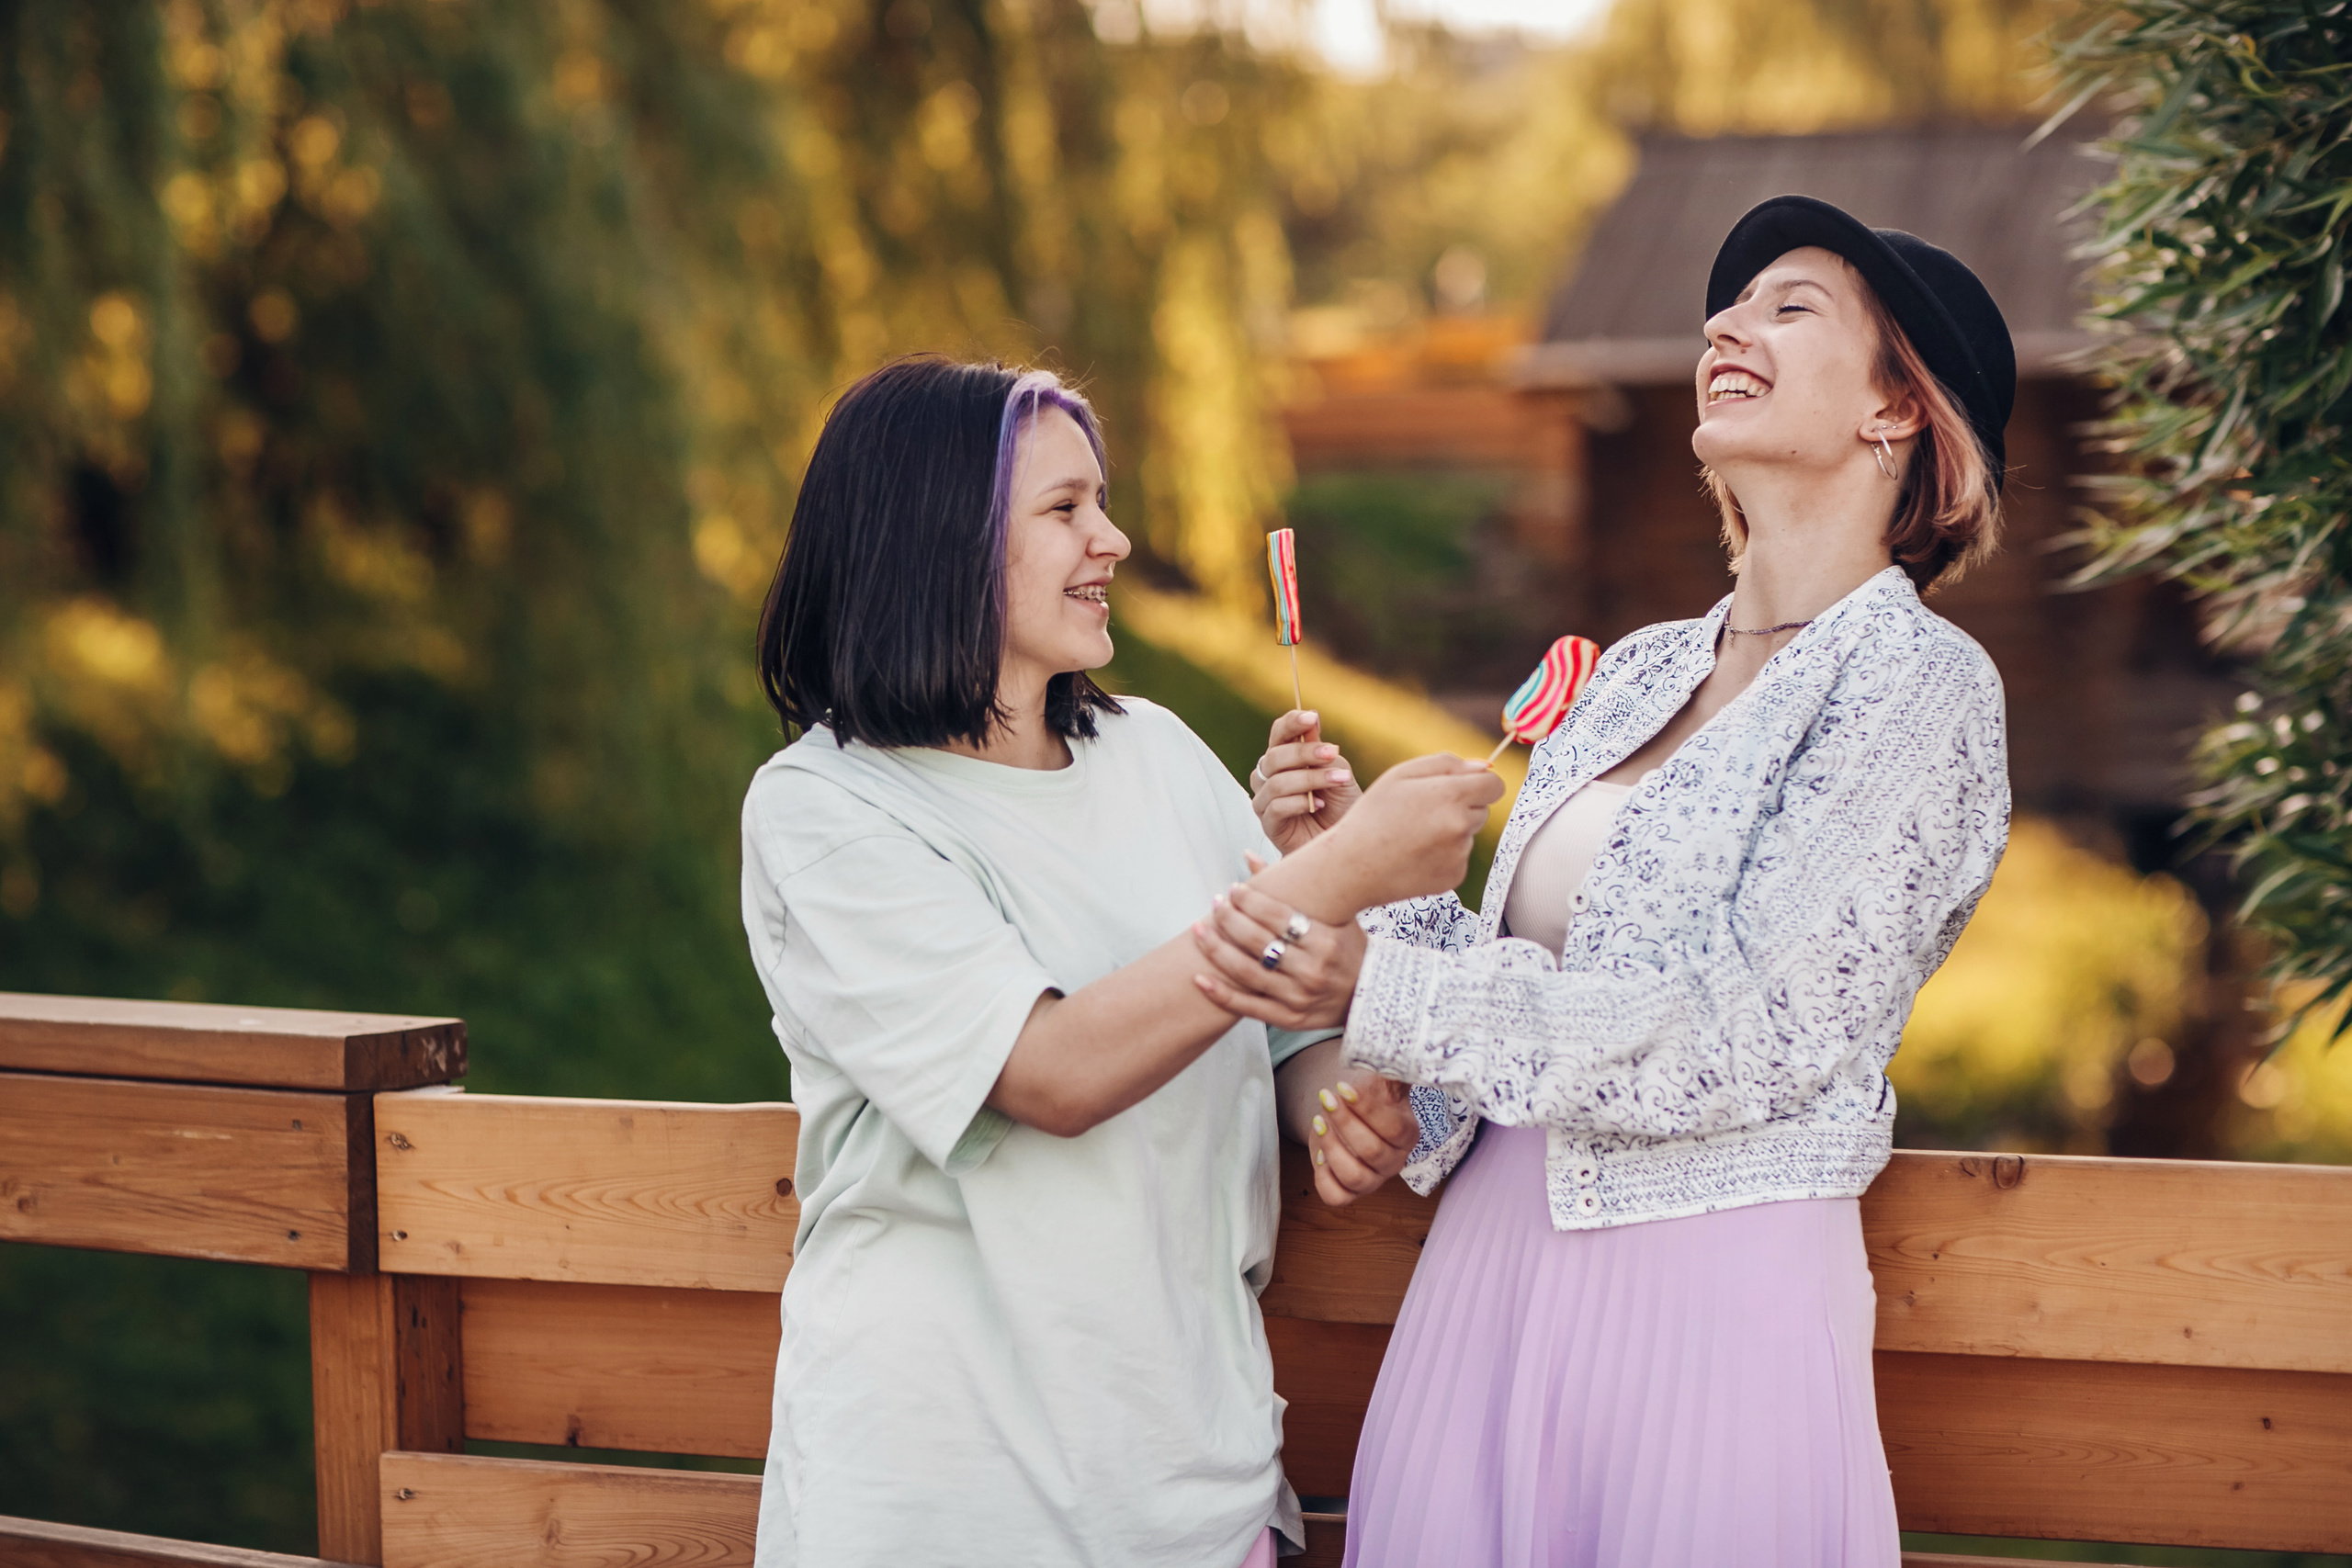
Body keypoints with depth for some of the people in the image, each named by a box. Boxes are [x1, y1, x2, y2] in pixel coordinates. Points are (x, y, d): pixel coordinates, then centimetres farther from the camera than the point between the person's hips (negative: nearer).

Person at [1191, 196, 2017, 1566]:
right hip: (1493, 1264, 6)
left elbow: (1748, 1039, -16)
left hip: (1713, 1290, -6)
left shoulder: (1919, 682, -7)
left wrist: (1383, 989, -20)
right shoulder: (1639, 672, 14)